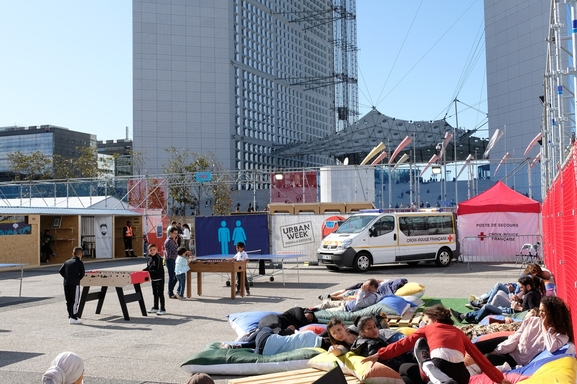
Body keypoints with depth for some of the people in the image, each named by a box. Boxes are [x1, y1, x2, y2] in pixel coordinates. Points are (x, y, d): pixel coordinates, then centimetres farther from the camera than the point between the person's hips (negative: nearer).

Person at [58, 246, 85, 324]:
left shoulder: (67, 262, 13)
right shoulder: (80, 263, -3)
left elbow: (61, 271, 9)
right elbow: (82, 274, -6)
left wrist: (66, 277, 14)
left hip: (66, 283, 6)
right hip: (75, 284, -6)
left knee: (68, 301, 13)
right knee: (75, 301, -1)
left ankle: (70, 316, 20)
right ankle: (73, 318, -3)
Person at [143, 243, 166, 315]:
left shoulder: (158, 258, -18)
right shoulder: (149, 258, 4)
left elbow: (158, 270, -23)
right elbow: (148, 268, 15)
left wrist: (150, 272, -28)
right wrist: (143, 271, -3)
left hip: (159, 279, -8)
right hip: (153, 279, 8)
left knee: (160, 293, -1)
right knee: (155, 293, 18)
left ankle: (162, 309, 6)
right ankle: (155, 307, 31)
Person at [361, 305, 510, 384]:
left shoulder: (428, 329, 22)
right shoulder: (459, 332, 30)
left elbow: (403, 344, 17)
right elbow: (479, 357, 28)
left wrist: (380, 354, 17)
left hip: (440, 368, -4)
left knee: (404, 369, 23)